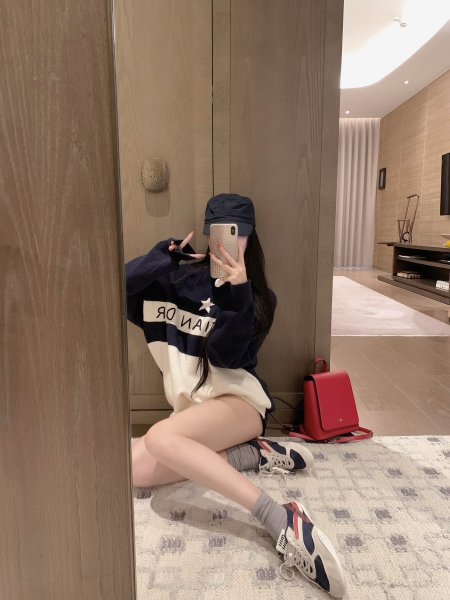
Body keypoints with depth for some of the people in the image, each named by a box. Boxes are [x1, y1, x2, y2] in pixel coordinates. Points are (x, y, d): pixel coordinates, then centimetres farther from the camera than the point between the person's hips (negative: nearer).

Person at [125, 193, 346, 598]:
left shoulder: (259, 297, 2)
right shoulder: (178, 280, 8)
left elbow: (225, 356, -12)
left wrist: (237, 293, -24)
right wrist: (164, 256, -11)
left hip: (238, 398, -4)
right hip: (192, 407, 5)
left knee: (161, 438, -33)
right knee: (133, 470, -21)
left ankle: (282, 520, -35)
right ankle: (255, 454, -15)